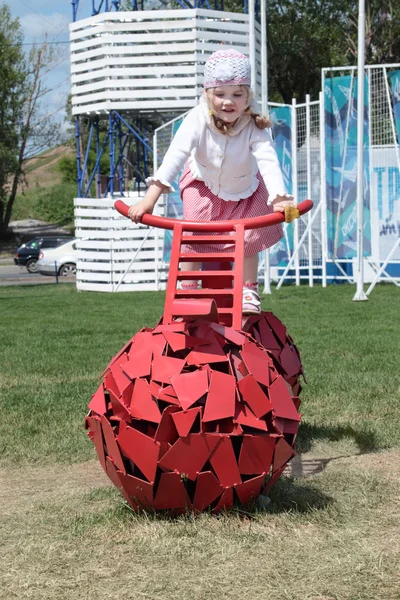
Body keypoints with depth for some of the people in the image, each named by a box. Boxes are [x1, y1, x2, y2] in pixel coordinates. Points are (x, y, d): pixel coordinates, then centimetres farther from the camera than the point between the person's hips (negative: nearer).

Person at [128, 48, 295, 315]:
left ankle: (249, 292, 14)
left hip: (244, 190, 0)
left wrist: (280, 198, -62)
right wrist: (150, 198, -48)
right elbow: (176, 156, -39)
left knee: (248, 240, -6)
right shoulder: (198, 119, -32)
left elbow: (269, 162, -43)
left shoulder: (254, 127, -32)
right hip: (203, 184, 0)